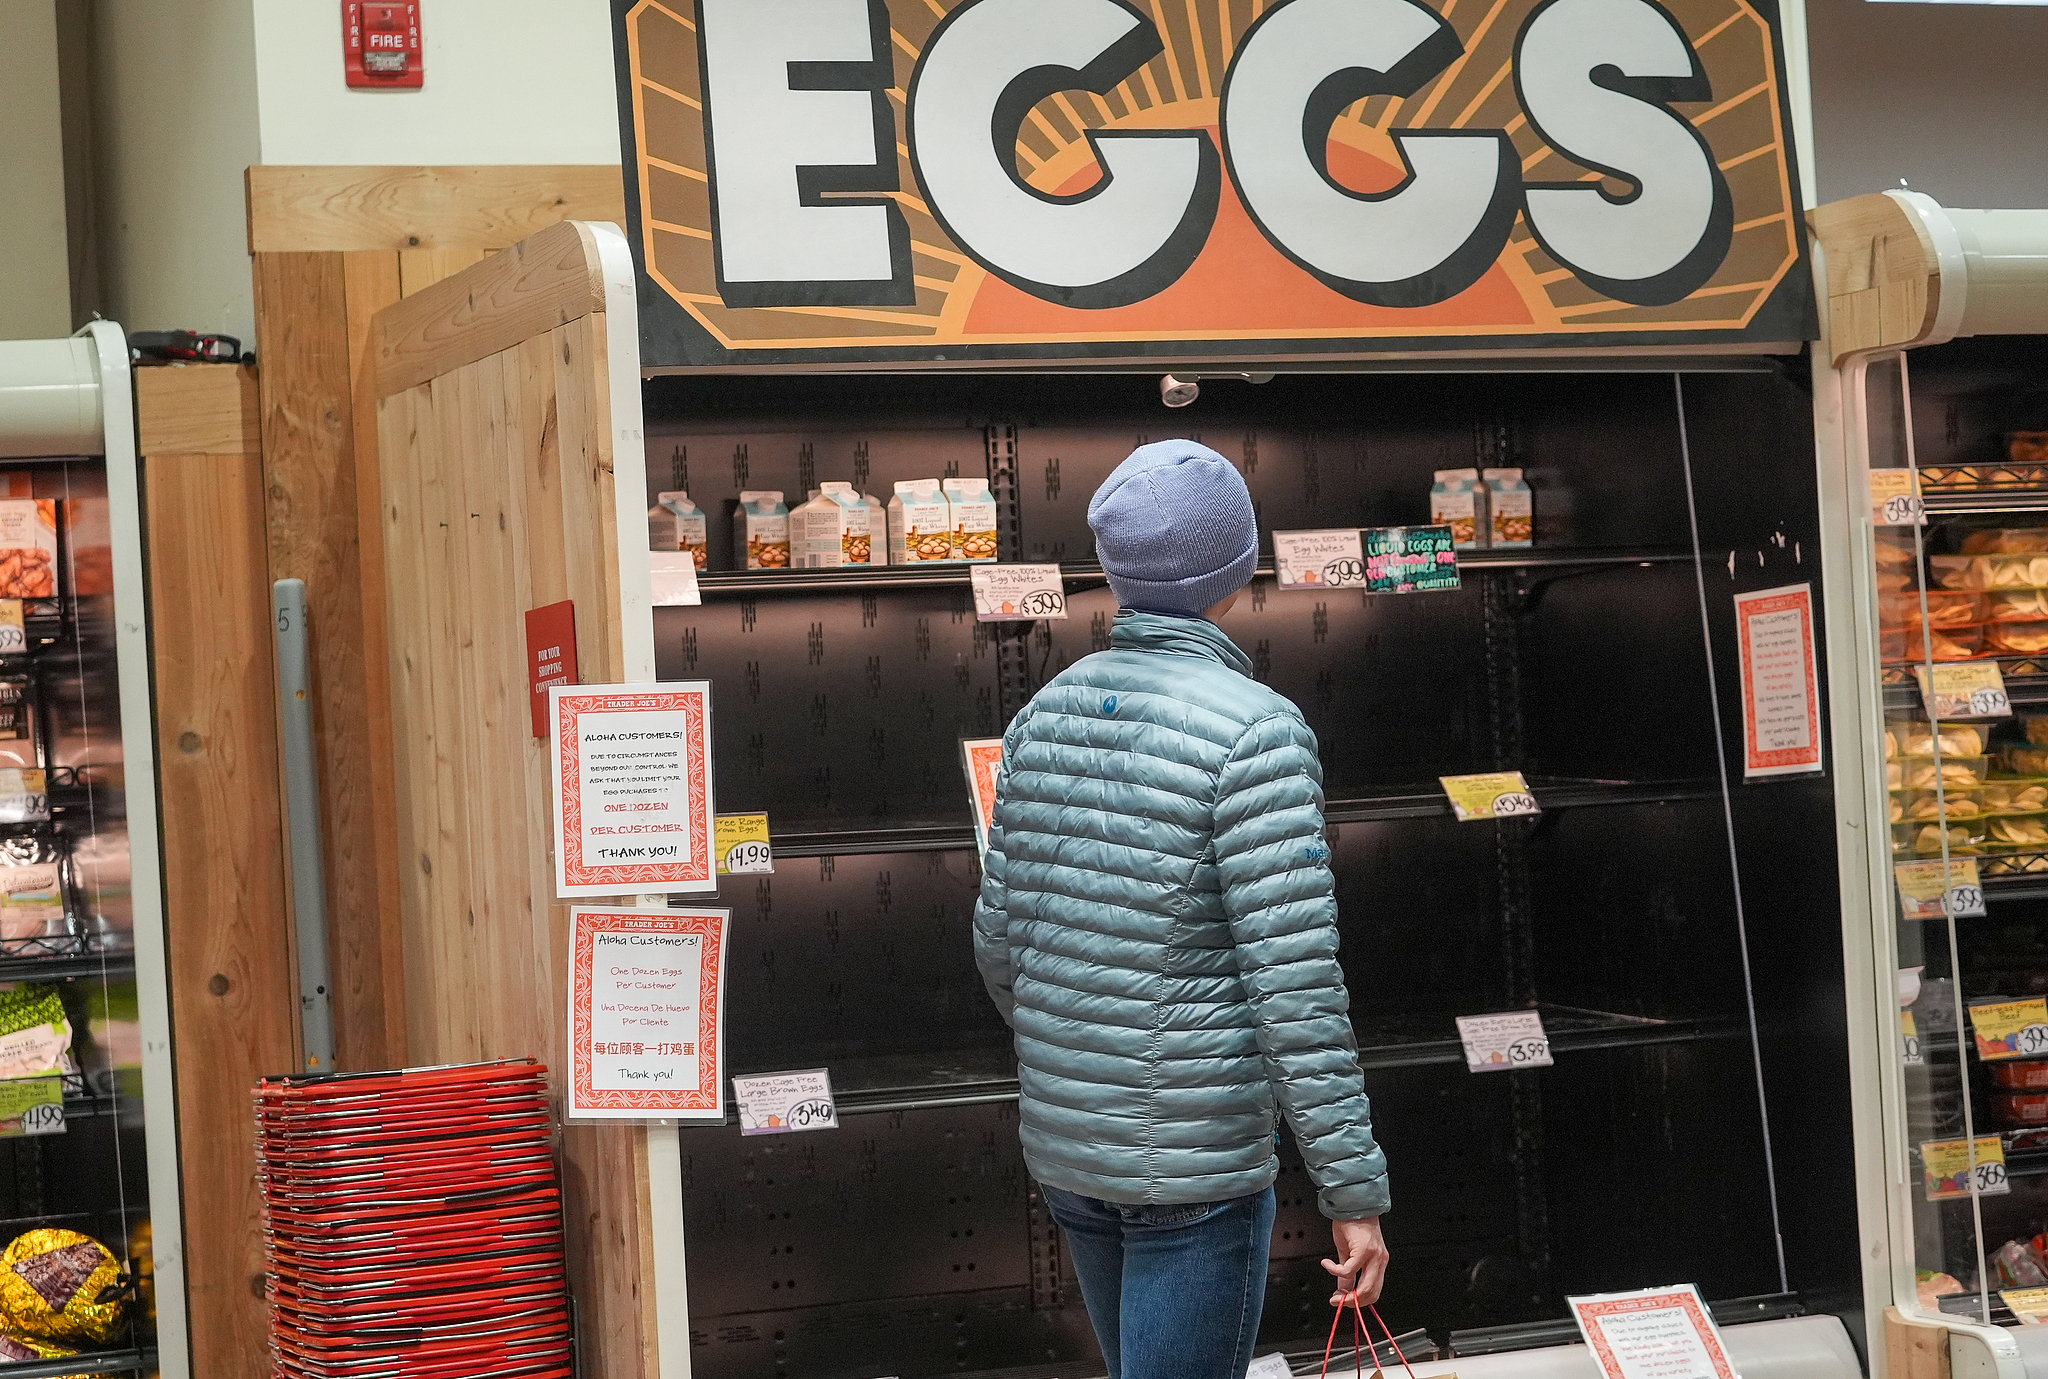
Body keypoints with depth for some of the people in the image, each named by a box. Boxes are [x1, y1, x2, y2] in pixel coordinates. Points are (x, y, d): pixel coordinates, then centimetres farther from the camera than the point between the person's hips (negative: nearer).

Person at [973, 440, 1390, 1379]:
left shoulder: (1045, 713, 3)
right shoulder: (1252, 729, -17)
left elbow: (997, 940, 10)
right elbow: (1295, 982, -20)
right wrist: (1354, 1191, -15)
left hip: (1061, 1148, 7)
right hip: (1195, 1161, -7)